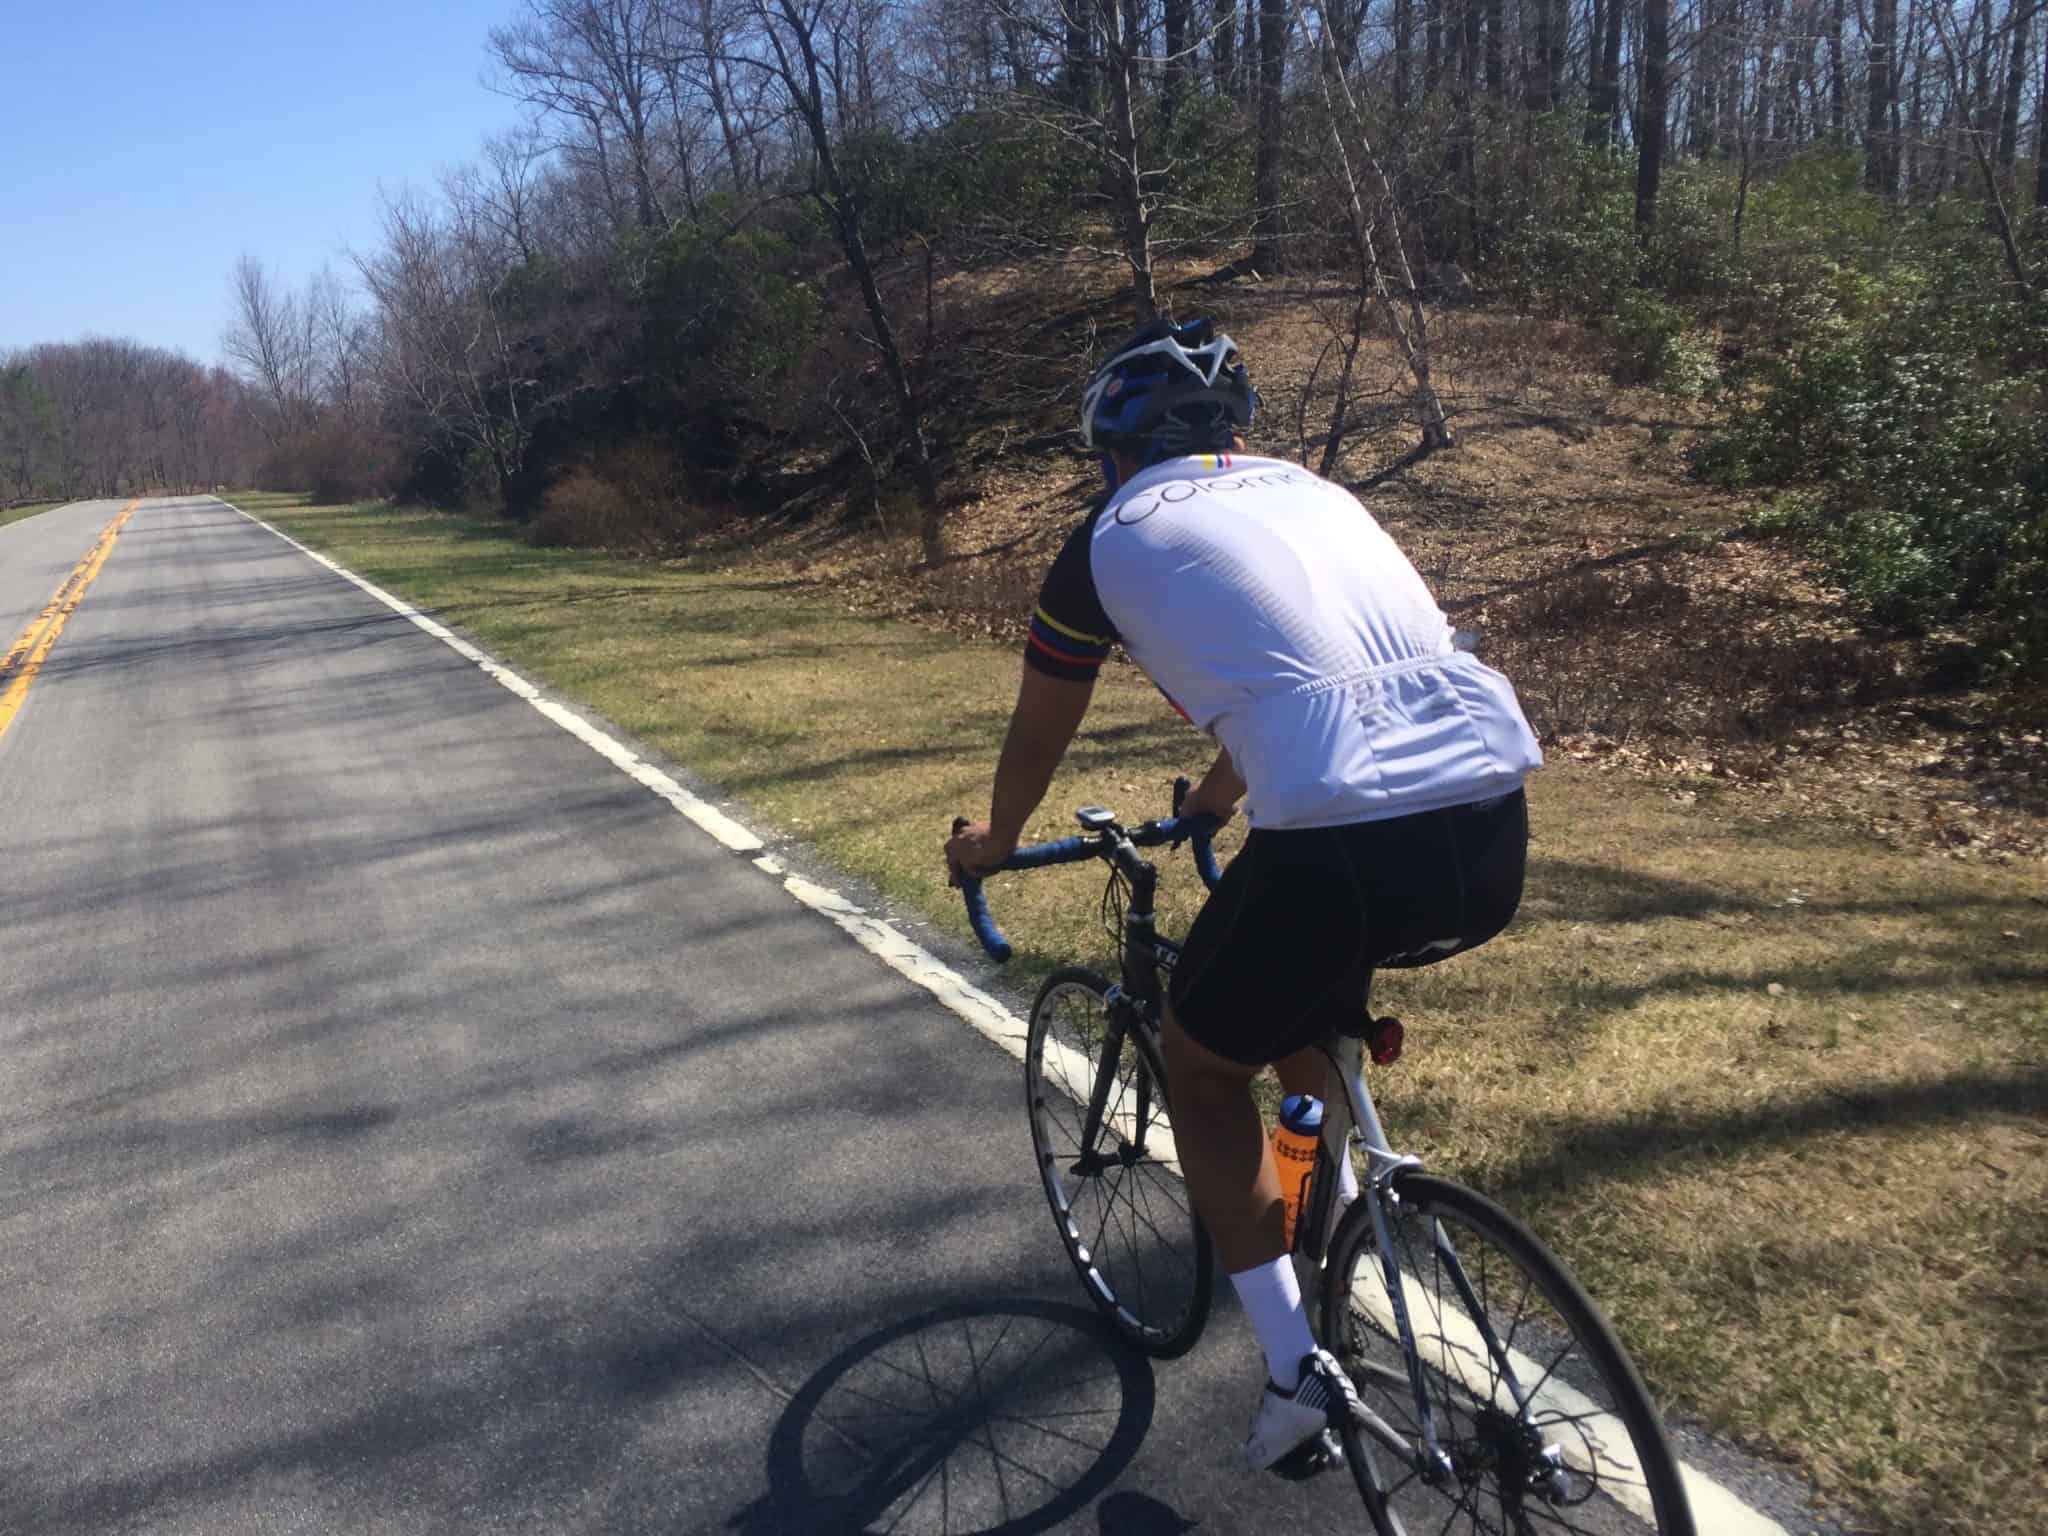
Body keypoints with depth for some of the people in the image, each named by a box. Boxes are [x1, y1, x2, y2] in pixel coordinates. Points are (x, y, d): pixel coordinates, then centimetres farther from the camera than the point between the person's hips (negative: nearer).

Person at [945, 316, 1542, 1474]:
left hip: (1343, 848, -6)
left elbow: (1040, 734, 25)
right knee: (1304, 971, 37)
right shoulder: (1314, 492, 26)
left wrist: (994, 844, 46)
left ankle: (1296, 1365, 17)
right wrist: (1213, 801, 58)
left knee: (1203, 1065, 22)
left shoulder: (1112, 541, 12)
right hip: (1495, 835, 6)